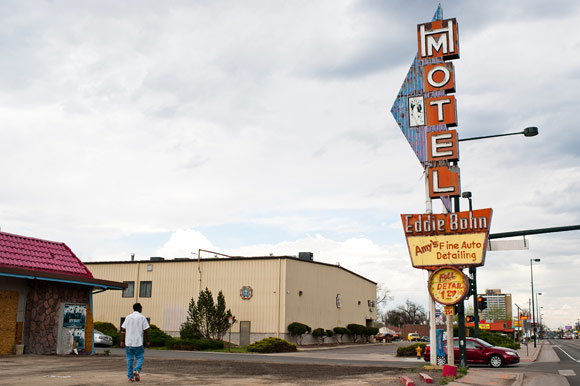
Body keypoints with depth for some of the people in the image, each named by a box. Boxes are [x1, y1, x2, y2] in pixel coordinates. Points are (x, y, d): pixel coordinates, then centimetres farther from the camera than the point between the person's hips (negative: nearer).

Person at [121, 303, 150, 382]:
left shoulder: (128, 317, 7)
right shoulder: (142, 318, -3)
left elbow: (123, 330, 4)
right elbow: (145, 331, -5)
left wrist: (122, 341, 8)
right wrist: (147, 342, 3)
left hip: (128, 343, 3)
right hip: (138, 343, -3)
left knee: (129, 359, 9)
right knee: (140, 358, 8)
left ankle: (130, 377, 9)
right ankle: (136, 370, -16)